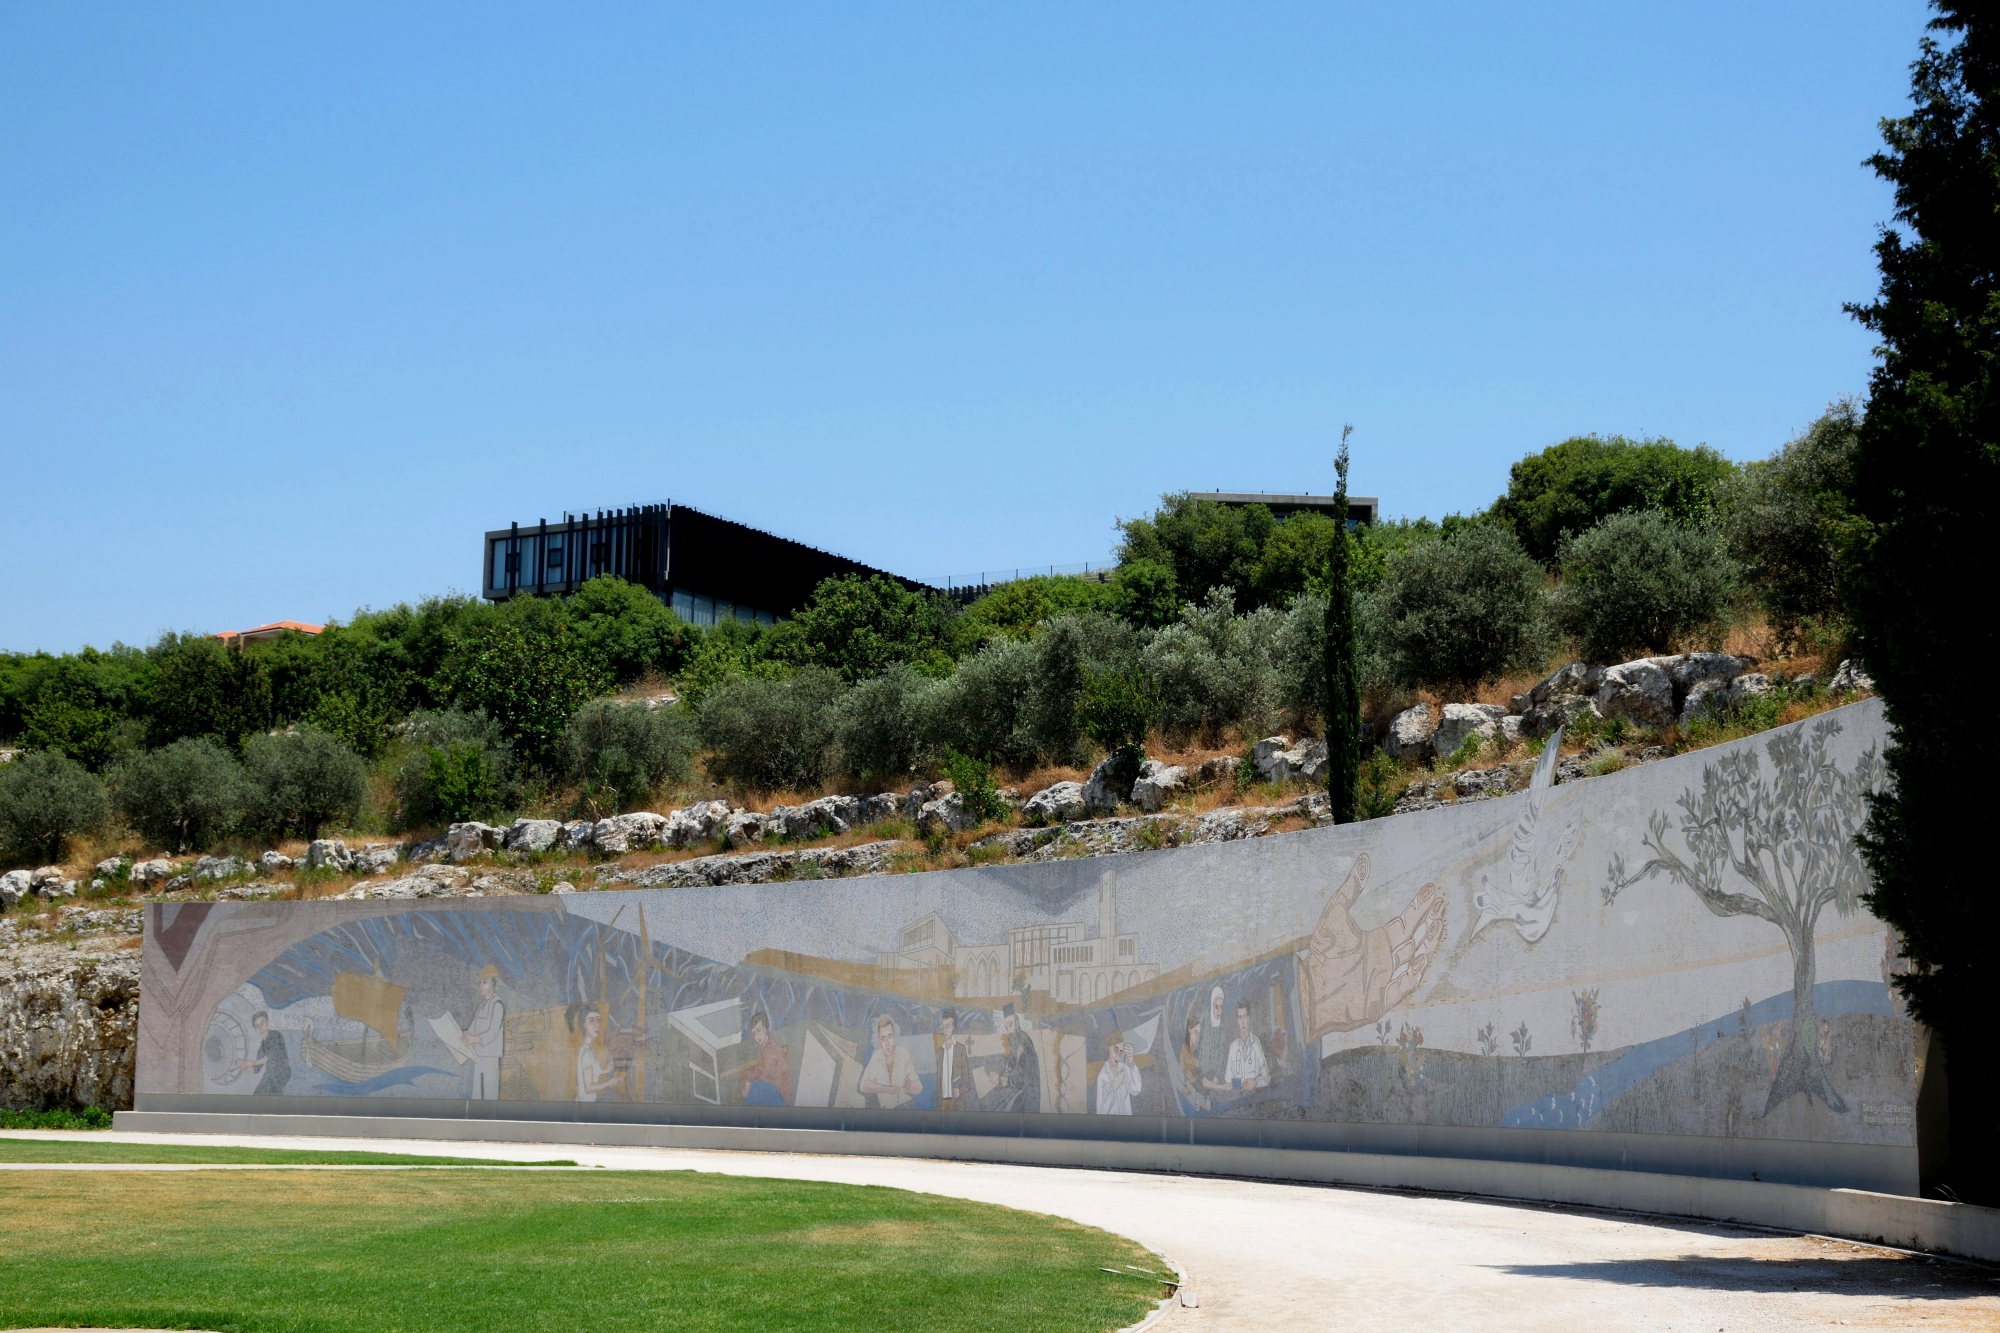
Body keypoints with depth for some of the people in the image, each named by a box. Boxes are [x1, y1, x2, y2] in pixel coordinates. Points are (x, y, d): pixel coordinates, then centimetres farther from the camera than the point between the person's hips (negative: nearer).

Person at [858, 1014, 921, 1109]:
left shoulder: (904, 1054, -8)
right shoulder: (875, 1057, -5)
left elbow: (919, 1087, -7)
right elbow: (864, 1086, -9)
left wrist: (911, 1088, -30)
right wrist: (888, 1089, -20)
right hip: (884, 1110, 1)